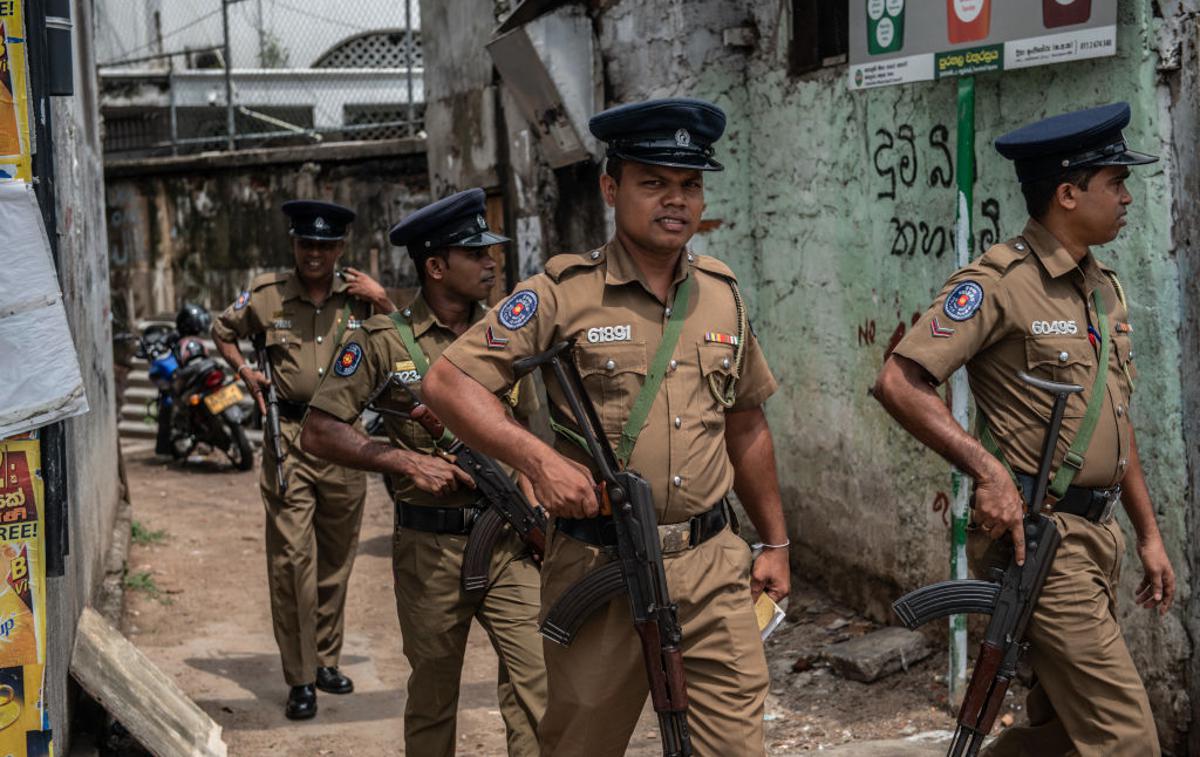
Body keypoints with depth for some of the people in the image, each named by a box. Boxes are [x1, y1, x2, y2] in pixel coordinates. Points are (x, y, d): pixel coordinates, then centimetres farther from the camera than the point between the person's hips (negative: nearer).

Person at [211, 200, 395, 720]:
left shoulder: (358, 295, 3)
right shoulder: (266, 295, 1)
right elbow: (222, 331, 18)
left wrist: (383, 301, -6)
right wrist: (245, 371, 4)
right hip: (289, 435, -2)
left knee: (337, 558, 12)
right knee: (292, 558, -7)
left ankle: (326, 660, 27)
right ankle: (300, 678, -2)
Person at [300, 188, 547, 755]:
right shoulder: (384, 341, -5)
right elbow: (319, 432, -7)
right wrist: (405, 461, -17)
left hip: (508, 540, 3)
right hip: (431, 544, -2)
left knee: (534, 679, -7)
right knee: (433, 693, 10)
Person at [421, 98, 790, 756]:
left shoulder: (722, 295, 9)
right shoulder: (565, 292, -6)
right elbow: (447, 382, -11)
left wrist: (776, 543, 22)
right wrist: (538, 458, -22)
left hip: (712, 567, 4)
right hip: (600, 568, -3)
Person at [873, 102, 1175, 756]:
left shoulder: (1103, 288, 14)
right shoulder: (999, 282, -12)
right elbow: (899, 383, -19)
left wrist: (1148, 534, 18)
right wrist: (988, 469, -24)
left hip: (1096, 535, 9)